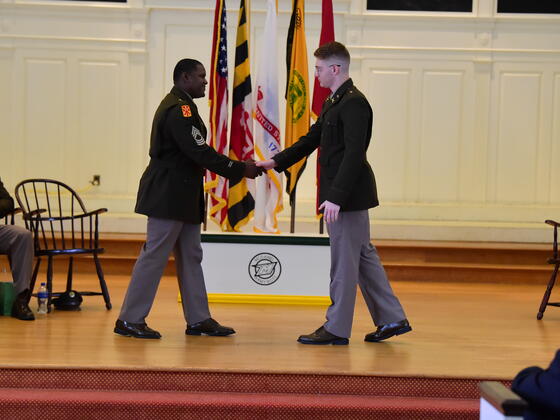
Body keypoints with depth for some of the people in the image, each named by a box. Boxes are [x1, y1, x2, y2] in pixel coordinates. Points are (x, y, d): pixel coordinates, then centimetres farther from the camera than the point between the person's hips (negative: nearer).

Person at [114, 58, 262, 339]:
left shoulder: (178, 106, 17)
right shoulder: (179, 110, -17)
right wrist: (241, 170, -15)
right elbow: (200, 153, -22)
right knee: (154, 255, -6)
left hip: (180, 197, 11)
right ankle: (129, 320, -1)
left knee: (190, 257, 12)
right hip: (169, 196, -11)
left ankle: (198, 319, 16)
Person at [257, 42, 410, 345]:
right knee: (363, 256, 14)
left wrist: (336, 197, -27)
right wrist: (277, 162, 15)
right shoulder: (333, 102, 15)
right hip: (343, 194, 10)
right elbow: (312, 139, 23)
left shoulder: (354, 103, -17)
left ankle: (336, 329, 5)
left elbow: (354, 154, -23)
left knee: (344, 261, -2)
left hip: (349, 195, -10)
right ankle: (392, 319, 21)